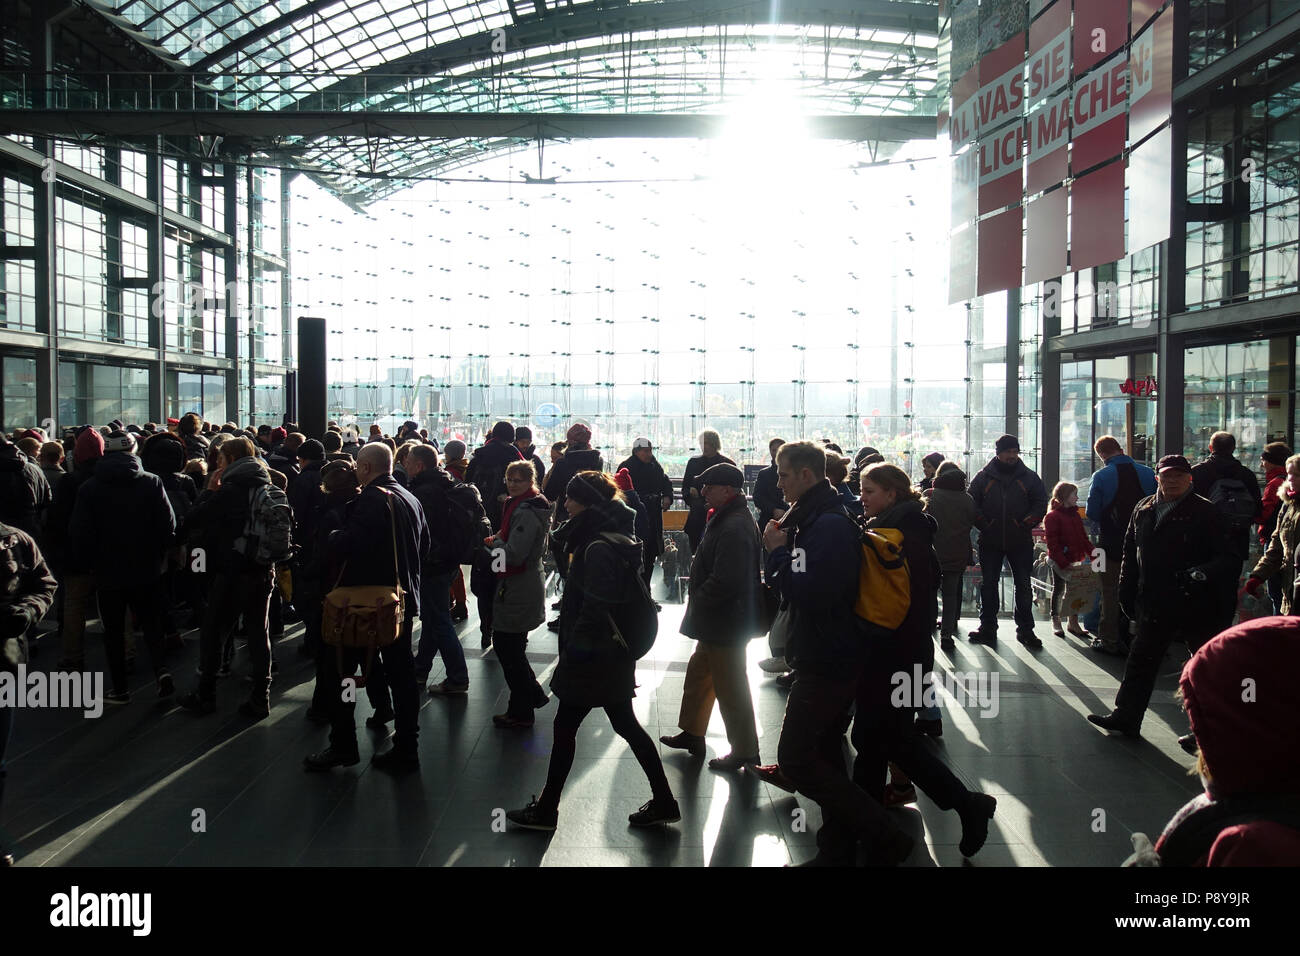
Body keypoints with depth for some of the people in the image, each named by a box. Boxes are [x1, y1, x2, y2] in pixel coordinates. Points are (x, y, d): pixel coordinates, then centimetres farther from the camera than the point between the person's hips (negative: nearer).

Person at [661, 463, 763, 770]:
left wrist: (696, 603, -15)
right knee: (698, 672, 23)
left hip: (726, 625, -11)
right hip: (717, 621, 11)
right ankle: (692, 733, 38)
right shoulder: (725, 518, 9)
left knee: (731, 688, 1)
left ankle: (745, 751, 15)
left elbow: (725, 582, -30)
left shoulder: (735, 528, -26)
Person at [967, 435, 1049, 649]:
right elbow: (972, 504, 4)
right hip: (990, 542, 0)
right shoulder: (984, 478, 4)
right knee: (989, 585, 6)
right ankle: (987, 629, 14)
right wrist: (983, 524, -9)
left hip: (1021, 542, 0)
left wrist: (1026, 524, -10)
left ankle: (1025, 630, 11)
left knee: (1023, 585, 3)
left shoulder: (1029, 478, 4)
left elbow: (1041, 504, 3)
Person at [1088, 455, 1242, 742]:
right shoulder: (1143, 510, 10)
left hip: (1195, 606, -6)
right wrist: (1127, 593, 12)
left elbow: (1230, 557, -12)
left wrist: (1204, 573, -29)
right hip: (1155, 605, 6)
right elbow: (1130, 555, 16)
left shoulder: (1205, 512, -8)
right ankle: (1126, 716, 24)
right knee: (1141, 660, 14)